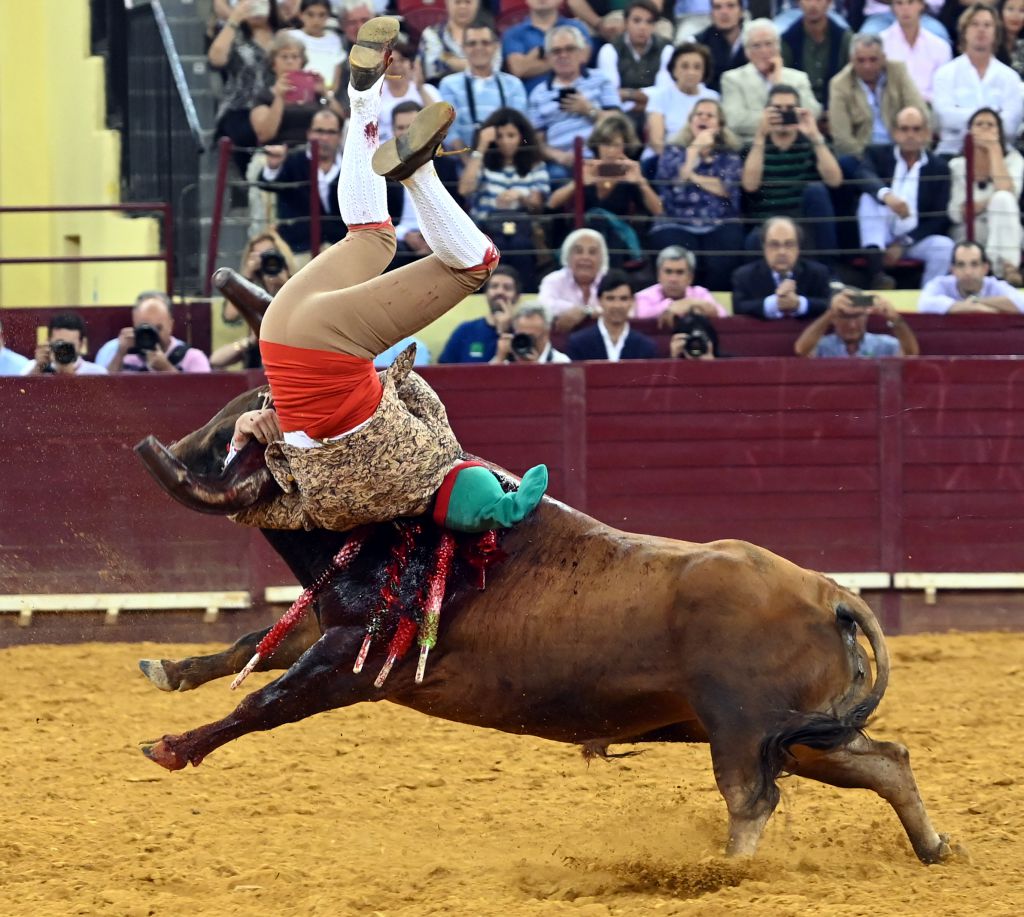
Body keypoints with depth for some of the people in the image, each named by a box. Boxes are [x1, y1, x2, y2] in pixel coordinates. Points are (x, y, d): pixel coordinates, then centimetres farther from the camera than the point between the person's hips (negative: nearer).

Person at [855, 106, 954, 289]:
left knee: (945, 246, -29)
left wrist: (903, 244, -14)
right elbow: (864, 175, -20)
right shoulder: (878, 154, 3)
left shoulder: (939, 168, 3)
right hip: (881, 236, 0)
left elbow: (939, 217, -3)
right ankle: (876, 273, -39)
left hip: (915, 238, 0)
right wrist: (886, 195, -42)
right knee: (870, 198, -26)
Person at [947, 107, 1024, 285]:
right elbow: (956, 213, -2)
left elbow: (1006, 192, -17)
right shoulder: (957, 165, 8)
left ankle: (1007, 268, -36)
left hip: (1002, 239, 1)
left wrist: (995, 149, -12)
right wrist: (988, 203, -18)